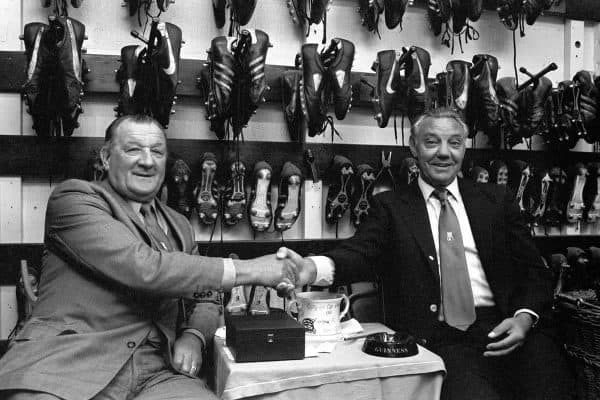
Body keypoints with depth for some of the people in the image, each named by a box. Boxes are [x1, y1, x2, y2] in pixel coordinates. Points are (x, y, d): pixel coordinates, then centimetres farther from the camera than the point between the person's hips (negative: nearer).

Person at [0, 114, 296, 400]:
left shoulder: (180, 227, 19)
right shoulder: (74, 197, -2)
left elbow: (206, 300, 24)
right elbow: (142, 267, -15)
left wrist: (194, 336, 0)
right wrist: (247, 270, -12)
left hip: (155, 373, 5)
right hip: (67, 366, -5)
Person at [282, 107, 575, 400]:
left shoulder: (496, 199, 14)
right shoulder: (389, 206, 8)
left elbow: (533, 269, 13)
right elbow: (362, 253, -9)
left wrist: (525, 317, -7)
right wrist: (312, 268, -30)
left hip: (502, 329, 3)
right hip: (441, 340, -2)